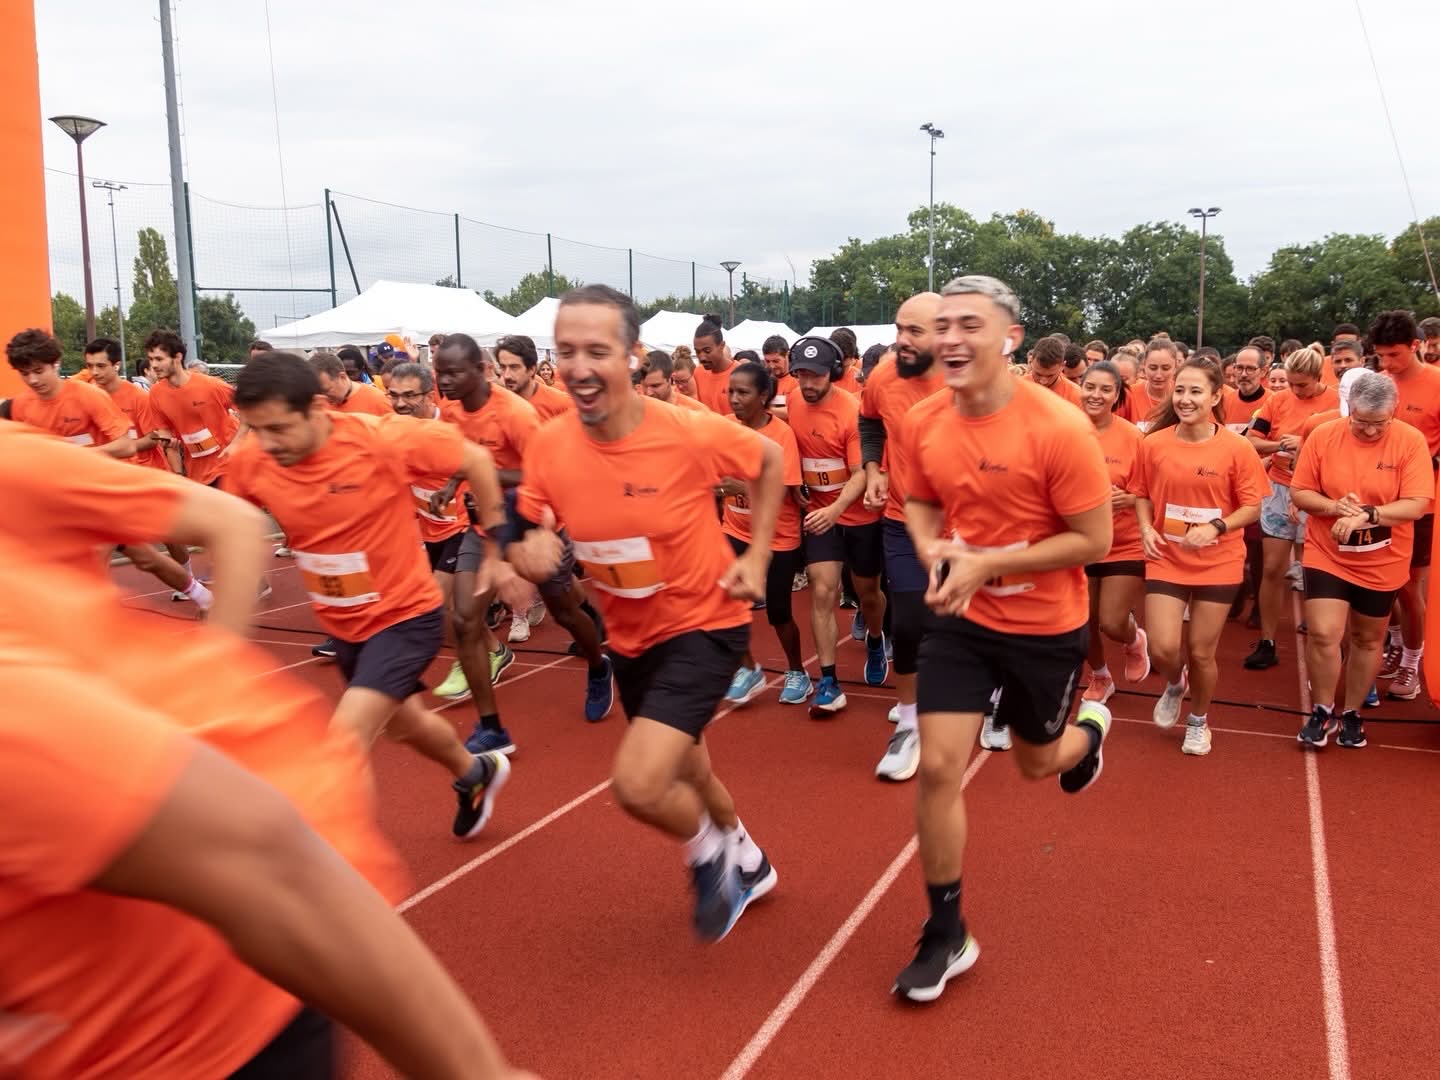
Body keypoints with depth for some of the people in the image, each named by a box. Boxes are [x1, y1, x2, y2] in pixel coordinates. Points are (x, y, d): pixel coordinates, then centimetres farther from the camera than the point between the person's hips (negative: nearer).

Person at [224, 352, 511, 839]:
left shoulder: (381, 439, -28)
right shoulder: (249, 462, -15)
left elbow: (476, 460, -13)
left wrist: (497, 544, -8)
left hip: (405, 615, -6)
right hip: (341, 623, 6)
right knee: (403, 722, 27)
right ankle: (476, 774, 58)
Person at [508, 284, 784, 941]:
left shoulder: (690, 433, -25)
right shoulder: (547, 446, -14)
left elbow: (770, 460, -4)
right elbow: (526, 534, -1)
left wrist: (757, 556, -8)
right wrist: (528, 550, -25)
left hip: (705, 625, -5)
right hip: (630, 636, 6)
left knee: (637, 785, -22)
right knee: (682, 776, 25)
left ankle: (710, 851, 14)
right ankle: (746, 865, 57)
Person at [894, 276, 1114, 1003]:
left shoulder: (1058, 427, -24)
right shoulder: (923, 423, -9)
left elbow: (1094, 540, -18)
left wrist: (986, 562, -25)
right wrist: (932, 549, -14)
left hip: (1045, 627, -3)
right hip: (960, 618, 3)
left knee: (1036, 763, 19)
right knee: (937, 766, -6)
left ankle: (1090, 728, 58)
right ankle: (946, 936, 12)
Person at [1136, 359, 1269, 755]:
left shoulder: (1237, 448, -11)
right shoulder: (1154, 443, -6)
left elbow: (1253, 506, -6)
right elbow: (1141, 494, 7)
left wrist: (1216, 526, -22)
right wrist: (1146, 529, -11)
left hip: (1218, 563, -1)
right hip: (1166, 559, 1)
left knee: (1201, 652, 7)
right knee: (1163, 649, -8)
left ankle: (1199, 720, 35)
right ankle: (1174, 685, 31)